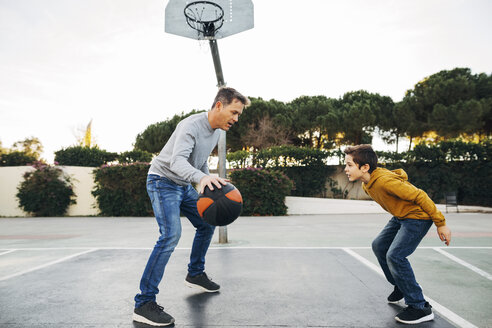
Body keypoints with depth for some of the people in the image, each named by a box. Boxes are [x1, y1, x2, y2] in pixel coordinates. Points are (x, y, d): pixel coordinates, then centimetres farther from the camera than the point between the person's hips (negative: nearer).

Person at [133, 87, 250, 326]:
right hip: (163, 181, -9)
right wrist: (202, 177, -58)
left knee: (207, 224, 13)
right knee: (171, 234, -23)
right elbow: (177, 161, -41)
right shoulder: (191, 126, -26)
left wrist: (210, 188, 14)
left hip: (185, 185, 9)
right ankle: (144, 303, -16)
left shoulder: (216, 131, 2)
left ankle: (195, 274, 32)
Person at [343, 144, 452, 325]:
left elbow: (420, 196, -27)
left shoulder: (385, 181, -32)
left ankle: (421, 308, -5)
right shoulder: (366, 184, -3)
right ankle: (401, 286, 31)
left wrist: (441, 224, -22)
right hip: (400, 217, 10)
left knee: (394, 255, -18)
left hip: (418, 216, -10)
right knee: (379, 246, 12)